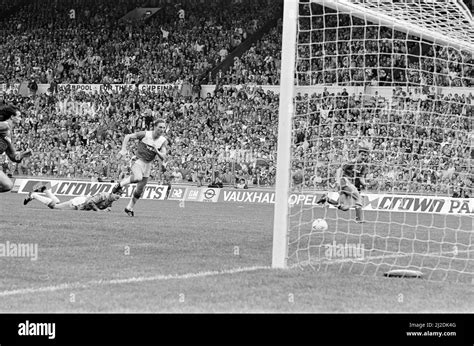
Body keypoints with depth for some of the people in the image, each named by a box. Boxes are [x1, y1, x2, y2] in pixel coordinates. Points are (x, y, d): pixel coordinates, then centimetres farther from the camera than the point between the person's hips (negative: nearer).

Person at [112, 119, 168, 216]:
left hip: (148, 165, 5)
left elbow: (163, 158, -6)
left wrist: (157, 151, -25)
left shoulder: (163, 141, -1)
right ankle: (120, 185, -15)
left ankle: (129, 208, 28)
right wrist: (123, 150, -14)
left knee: (140, 190, 10)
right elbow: (128, 137, -3)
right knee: (138, 177, -36)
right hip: (138, 161, -5)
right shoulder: (145, 134, -11)